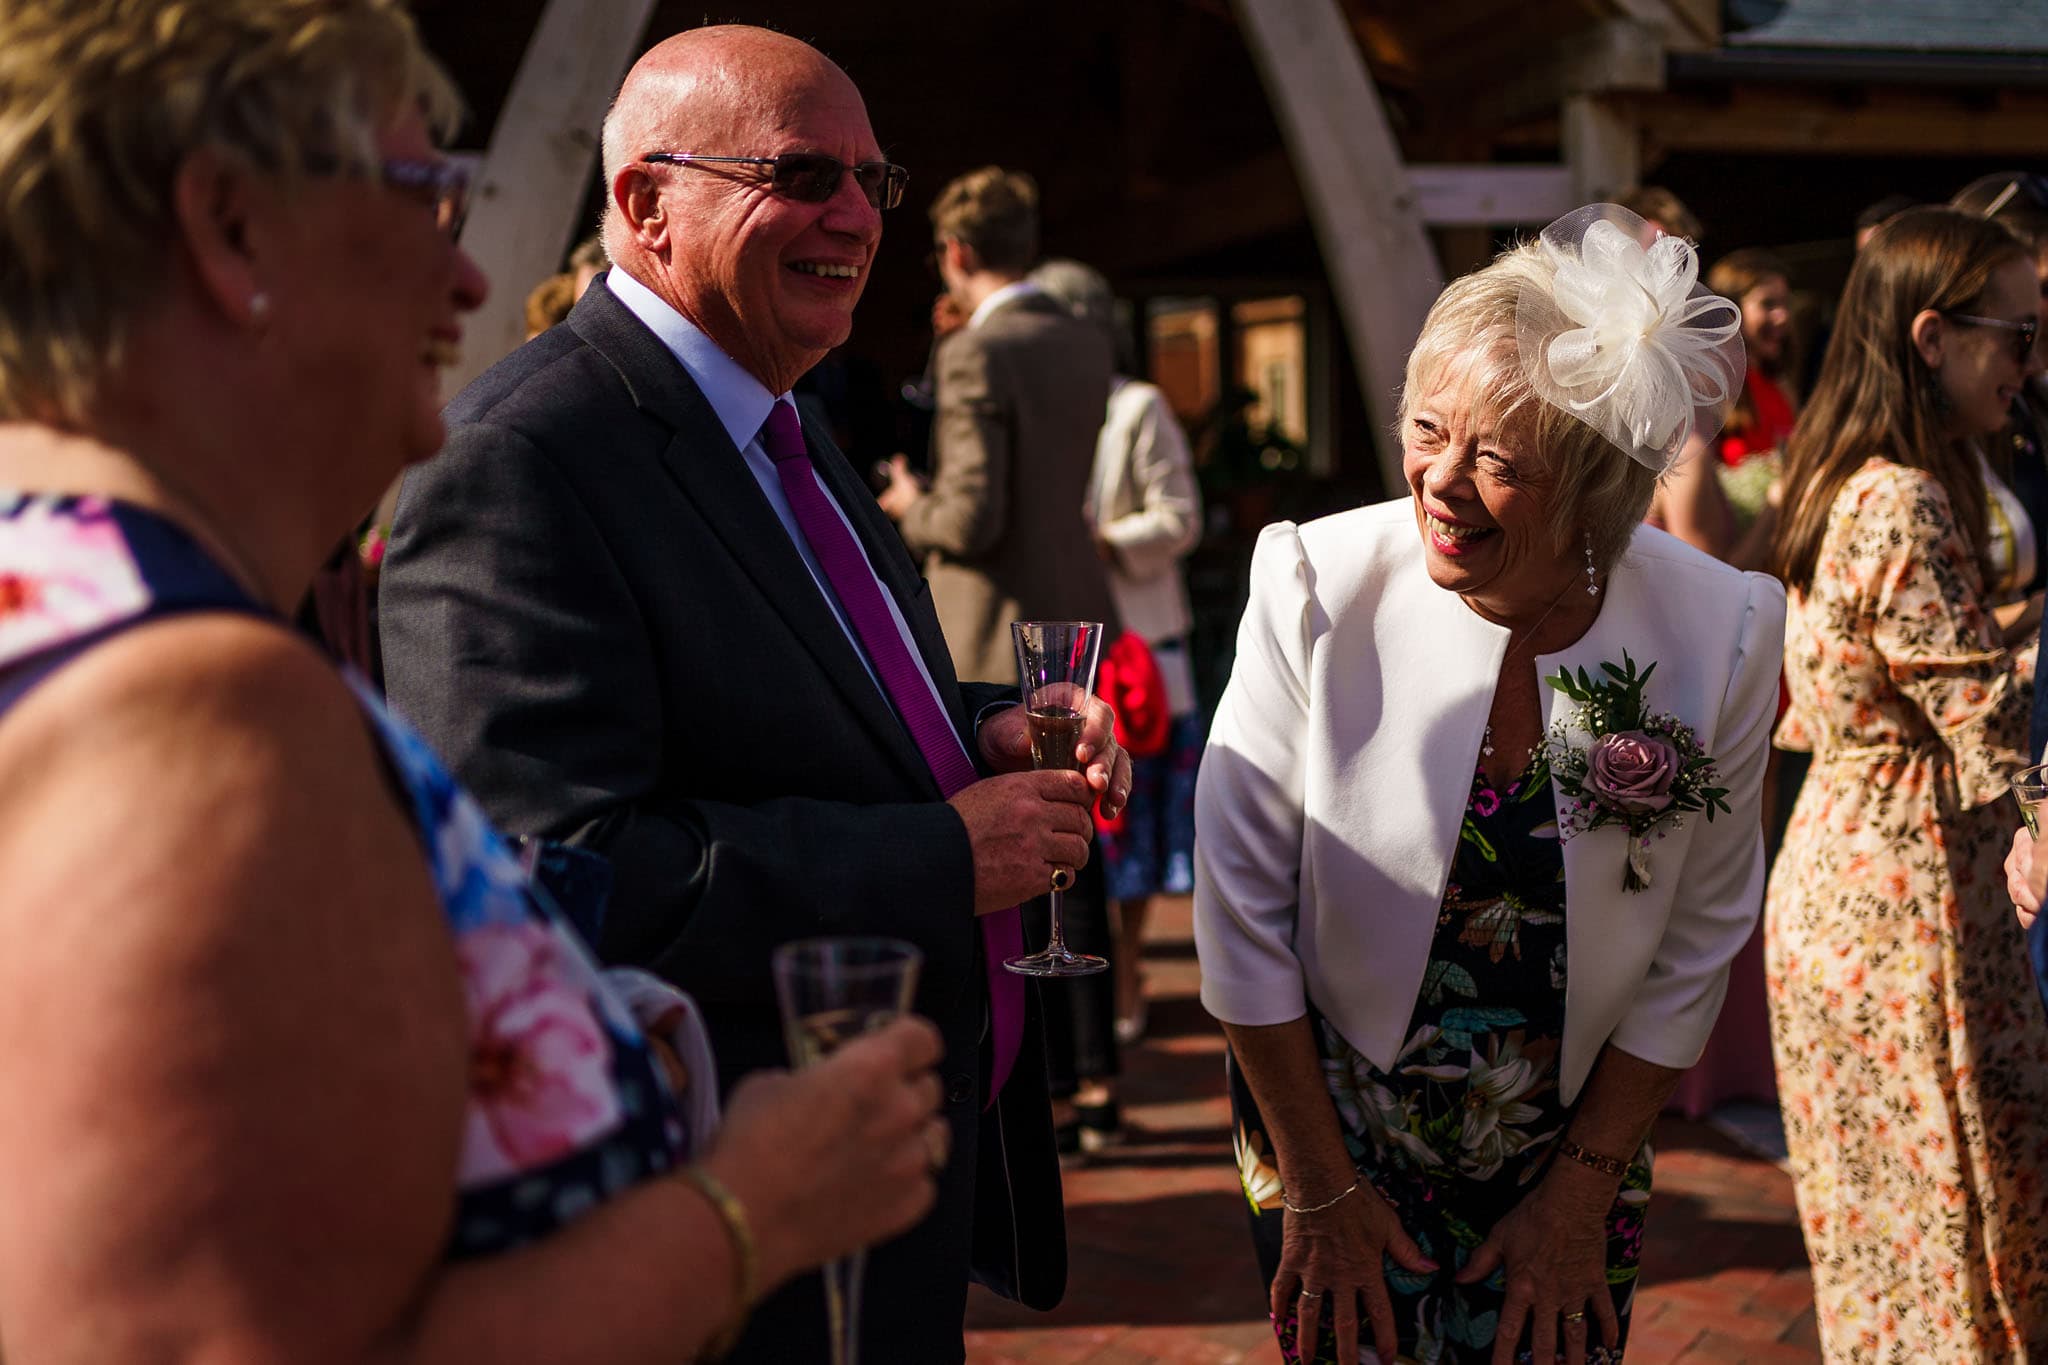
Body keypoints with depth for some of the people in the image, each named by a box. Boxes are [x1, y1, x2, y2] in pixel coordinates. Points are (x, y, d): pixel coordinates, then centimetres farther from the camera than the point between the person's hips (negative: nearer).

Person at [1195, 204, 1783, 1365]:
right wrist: (1318, 1187, -9)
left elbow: (1695, 946, -5)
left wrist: (1581, 1196, -2)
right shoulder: (1319, 586, -19)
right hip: (1332, 1125, -1)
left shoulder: (1723, 633, -16)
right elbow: (1241, 897, -13)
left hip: (1576, 1143, 1)